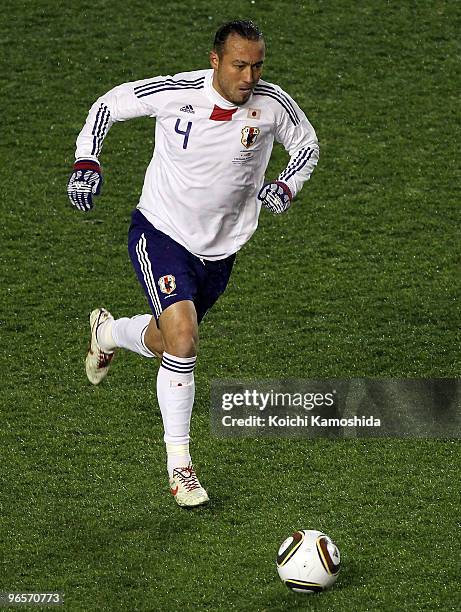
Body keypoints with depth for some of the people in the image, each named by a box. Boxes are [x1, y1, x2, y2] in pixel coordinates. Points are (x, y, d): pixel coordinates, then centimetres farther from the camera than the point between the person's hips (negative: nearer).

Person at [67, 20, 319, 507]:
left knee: (164, 344, 17)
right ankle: (178, 463, -9)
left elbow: (306, 144, 7)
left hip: (220, 249, 4)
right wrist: (86, 164, -13)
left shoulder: (272, 104, -13)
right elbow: (109, 104, -3)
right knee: (183, 338, -22)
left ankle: (107, 332, 54)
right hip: (160, 232, -4)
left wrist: (286, 188, -11)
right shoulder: (174, 93, -20)